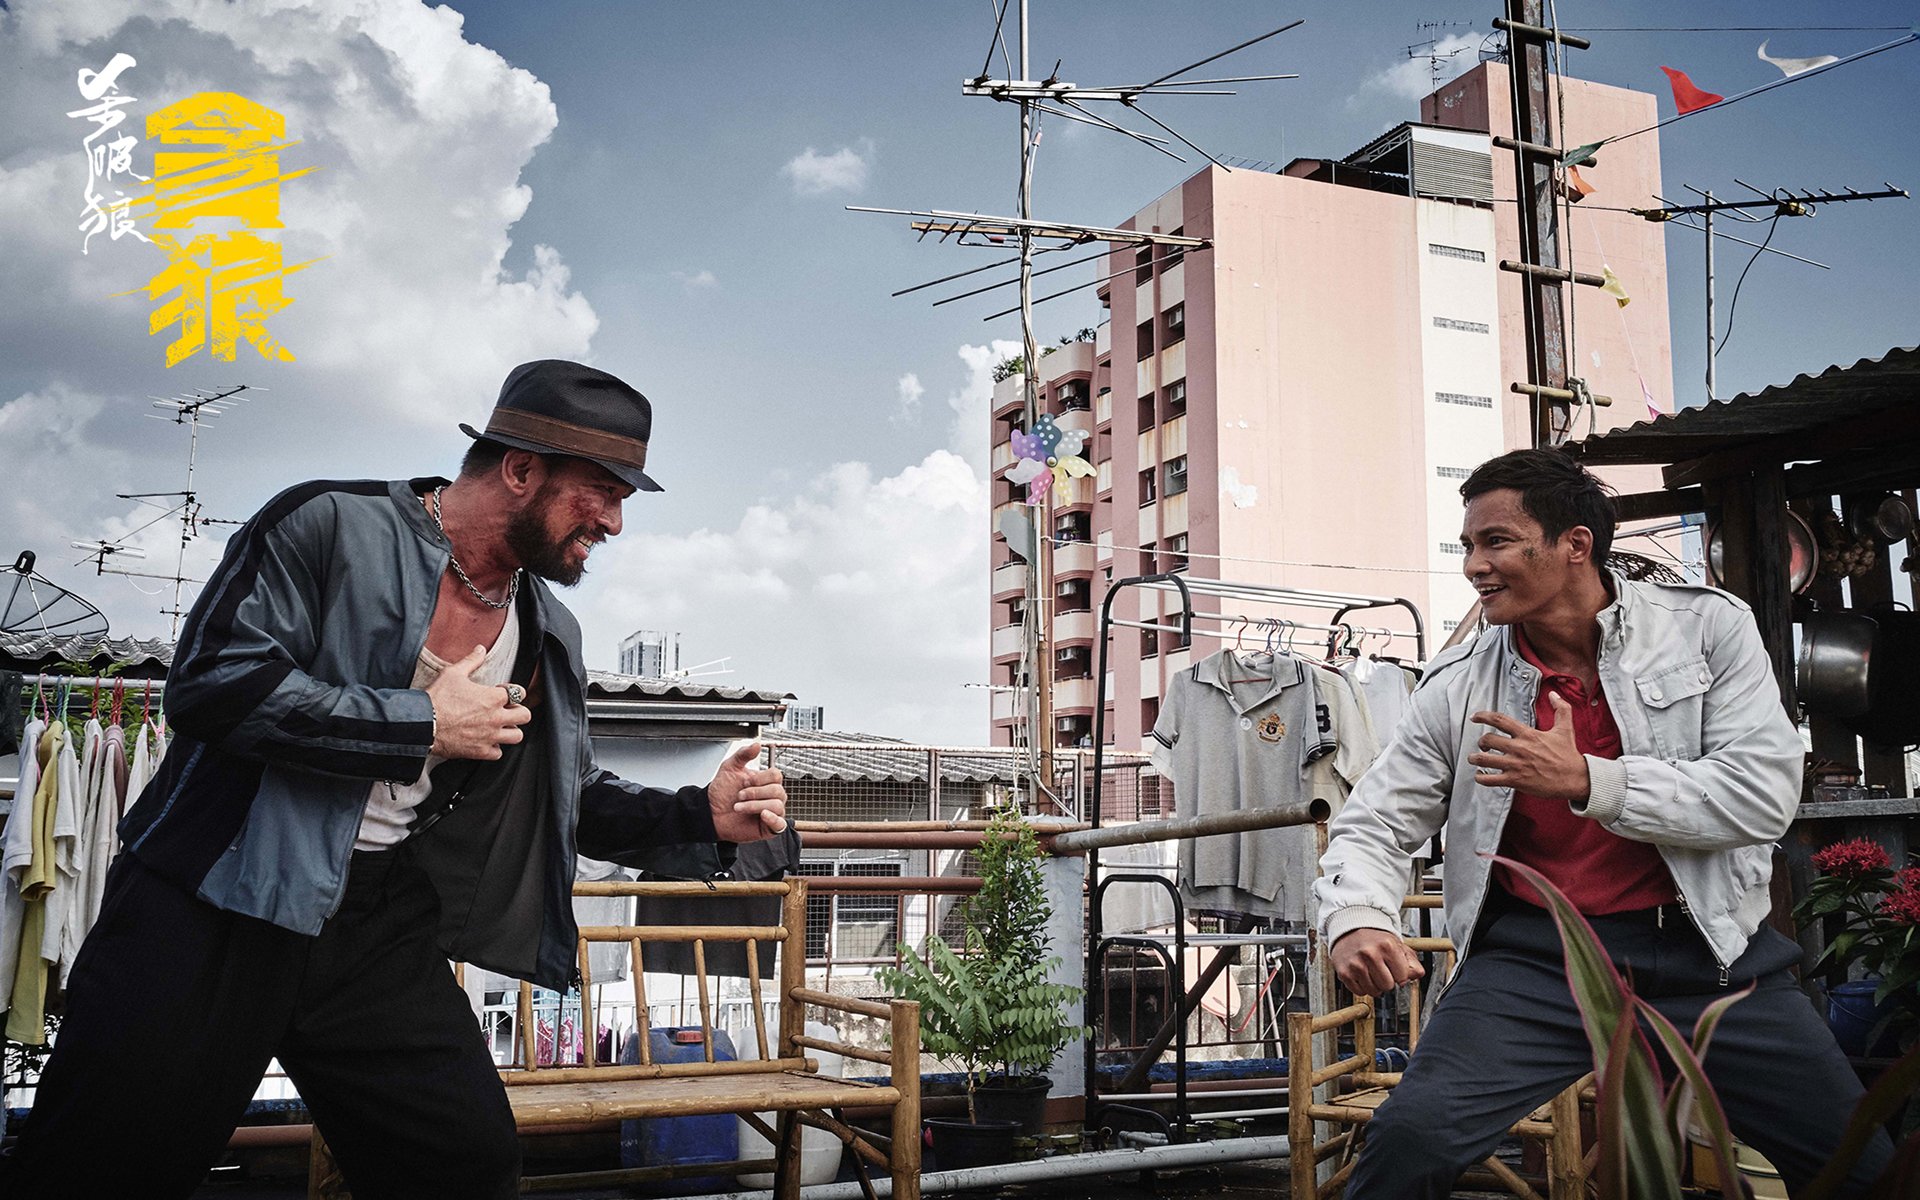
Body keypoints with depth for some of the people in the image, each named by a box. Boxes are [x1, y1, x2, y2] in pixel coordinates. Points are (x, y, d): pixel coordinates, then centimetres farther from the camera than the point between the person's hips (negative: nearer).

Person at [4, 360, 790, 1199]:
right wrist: (425, 722, -17)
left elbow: (572, 799, 19)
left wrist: (703, 814, 3)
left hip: (384, 926, 5)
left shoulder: (550, 636, 10)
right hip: (218, 907, -5)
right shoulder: (331, 524, -9)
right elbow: (212, 685, -20)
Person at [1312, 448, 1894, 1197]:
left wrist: (1590, 782, -18)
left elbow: (1767, 788, -9)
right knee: (1410, 1140, -22)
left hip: (1705, 948, 1)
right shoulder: (1458, 685, 4)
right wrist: (1355, 920, -17)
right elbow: (1375, 823, 5)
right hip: (1536, 958, 0)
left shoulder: (1707, 627, 1)